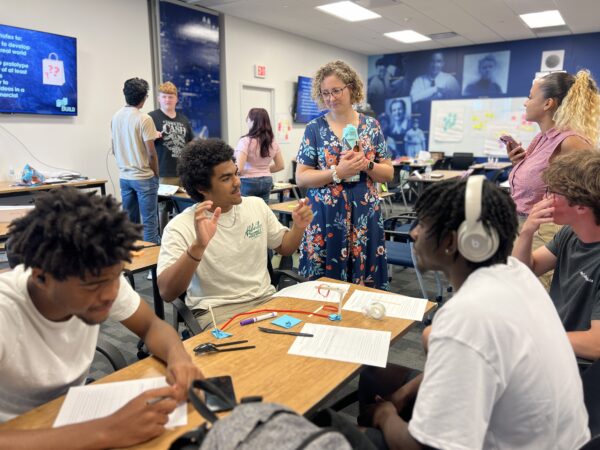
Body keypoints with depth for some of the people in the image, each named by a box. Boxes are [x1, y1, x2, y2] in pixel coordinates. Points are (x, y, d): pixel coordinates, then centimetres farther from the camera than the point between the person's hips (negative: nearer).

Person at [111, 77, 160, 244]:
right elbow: (151, 153, -13)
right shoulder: (144, 119, -13)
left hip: (124, 177, 6)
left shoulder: (115, 117, 6)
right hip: (144, 177, -6)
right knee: (149, 221, 0)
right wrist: (156, 175, -1)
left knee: (129, 221, 13)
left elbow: (114, 150, 13)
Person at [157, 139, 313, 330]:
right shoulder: (180, 226, -11)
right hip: (216, 310, -5)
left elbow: (284, 247, 19)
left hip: (265, 299, 6)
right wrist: (198, 245, -36)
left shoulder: (257, 205, 5)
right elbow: (166, 293, -22)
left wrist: (298, 227, -4)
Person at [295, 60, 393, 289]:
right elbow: (301, 178, -4)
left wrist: (366, 164, -13)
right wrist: (338, 172, -17)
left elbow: (388, 174, 7)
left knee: (365, 285, 6)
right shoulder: (314, 129, 0)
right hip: (325, 218, -1)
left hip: (365, 216, 2)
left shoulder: (371, 126, 5)